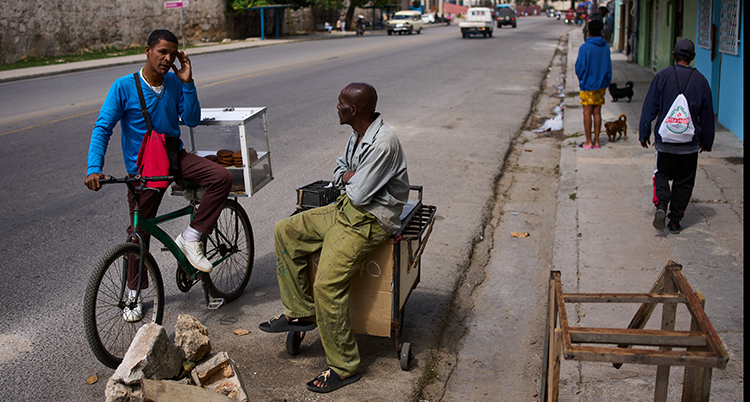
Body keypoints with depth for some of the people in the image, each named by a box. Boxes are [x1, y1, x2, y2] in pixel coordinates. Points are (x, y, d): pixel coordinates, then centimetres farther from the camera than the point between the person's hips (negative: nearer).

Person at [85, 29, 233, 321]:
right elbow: (102, 128, -14)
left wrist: (187, 83, -14)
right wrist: (94, 168, -27)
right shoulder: (124, 87, -11)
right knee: (139, 232, 3)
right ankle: (134, 293, 23)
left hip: (175, 157, 3)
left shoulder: (174, 83, 0)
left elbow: (192, 120, -3)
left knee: (222, 178, -21)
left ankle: (190, 238, -10)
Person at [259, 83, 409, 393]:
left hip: (369, 220, -10)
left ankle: (344, 367, -4)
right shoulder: (358, 135, 8)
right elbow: (340, 170, 21)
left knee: (327, 284, -21)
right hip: (347, 207, 10)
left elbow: (359, 194, -22)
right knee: (285, 231, 8)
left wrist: (349, 181, -1)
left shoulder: (383, 143, -24)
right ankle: (301, 312, 14)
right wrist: (347, 175, -2)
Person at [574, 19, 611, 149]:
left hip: (588, 84, -5)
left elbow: (579, 66, -11)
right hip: (601, 84, 5)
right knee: (597, 112, 9)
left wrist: (581, 78, 8)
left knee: (587, 112, 1)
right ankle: (596, 141, 12)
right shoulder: (606, 47, 2)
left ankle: (588, 142, 3)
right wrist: (606, 82, 18)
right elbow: (608, 66, 8)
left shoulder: (585, 47, -14)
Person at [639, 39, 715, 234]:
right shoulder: (700, 80, 0)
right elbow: (707, 114, 7)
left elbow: (649, 107, -4)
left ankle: (661, 205, -11)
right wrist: (706, 141, 16)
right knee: (684, 181, 10)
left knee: (661, 174, 14)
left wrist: (644, 133, 4)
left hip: (664, 140, -1)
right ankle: (675, 221, 11)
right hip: (690, 144, 1)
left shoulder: (663, 76, -5)